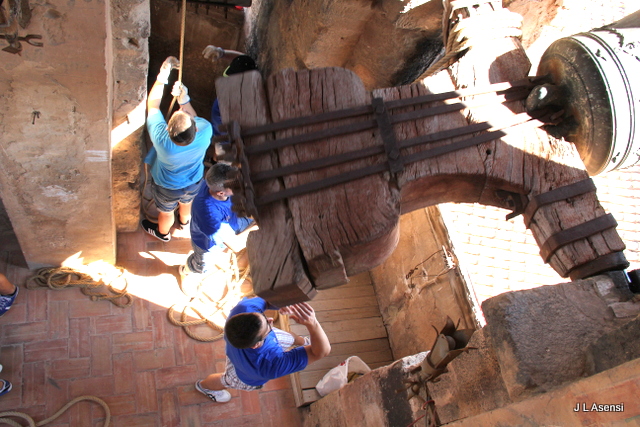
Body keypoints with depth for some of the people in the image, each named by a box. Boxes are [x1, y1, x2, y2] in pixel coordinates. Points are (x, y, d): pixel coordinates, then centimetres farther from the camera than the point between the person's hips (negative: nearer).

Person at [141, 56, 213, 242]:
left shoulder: (162, 141, -45)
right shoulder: (205, 132, -39)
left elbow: (152, 105, -30)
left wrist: (163, 74, -26)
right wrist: (184, 99, -21)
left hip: (167, 187, -2)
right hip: (194, 181, 3)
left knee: (166, 212, 31)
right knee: (187, 202, 37)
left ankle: (163, 233, 63)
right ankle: (185, 220, 70)